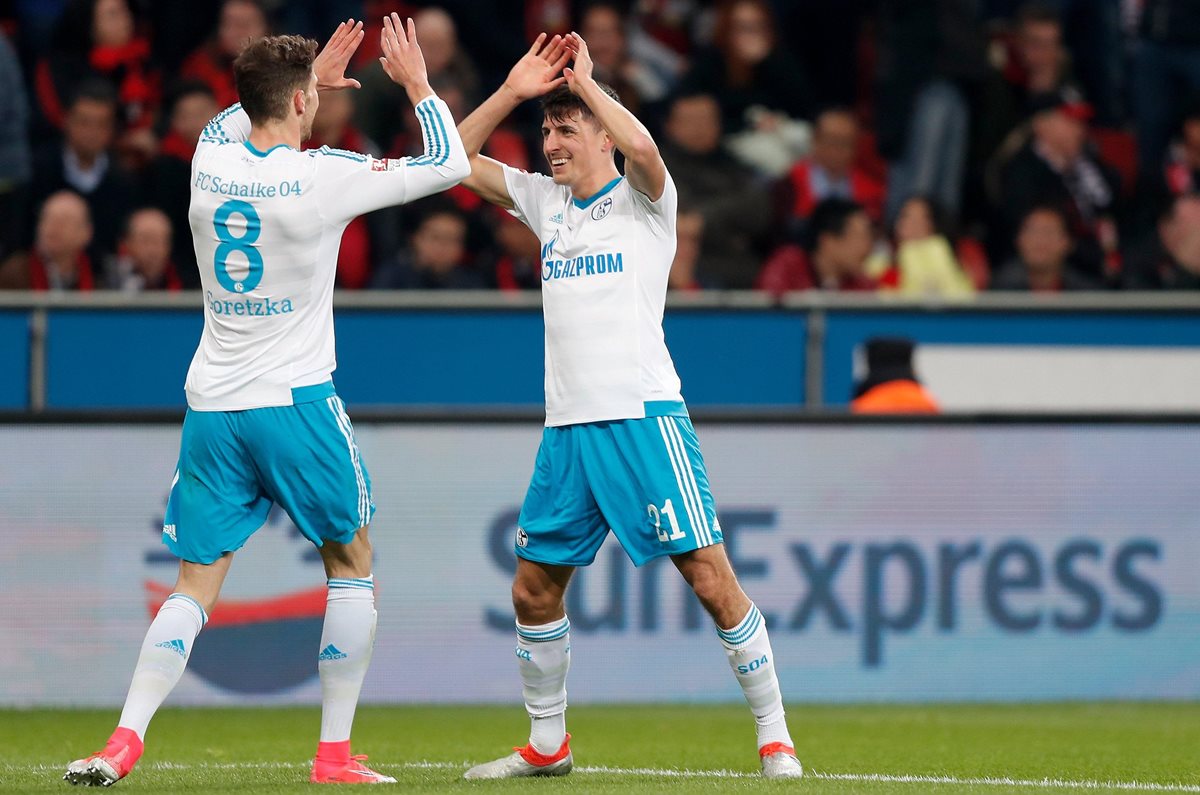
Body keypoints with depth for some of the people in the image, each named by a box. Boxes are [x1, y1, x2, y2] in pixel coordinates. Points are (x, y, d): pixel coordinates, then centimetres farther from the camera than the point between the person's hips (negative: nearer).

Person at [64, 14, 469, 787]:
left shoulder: (209, 162, 3)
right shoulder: (321, 177, -11)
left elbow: (238, 120, 31)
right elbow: (449, 165, -2)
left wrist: (311, 76, 34)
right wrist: (417, 83, 11)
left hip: (212, 406, 4)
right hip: (294, 403, -4)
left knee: (196, 584, 6)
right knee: (352, 562, 13)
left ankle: (125, 740, -11)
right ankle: (335, 753, 9)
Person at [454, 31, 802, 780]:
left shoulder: (642, 201, 0)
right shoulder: (546, 201, 16)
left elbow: (641, 146, -23)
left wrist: (585, 81, -9)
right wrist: (513, 91, 5)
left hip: (643, 416, -6)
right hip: (567, 427, 6)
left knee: (710, 577, -10)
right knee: (534, 590, 7)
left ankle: (775, 737, -3)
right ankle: (548, 743, 22)